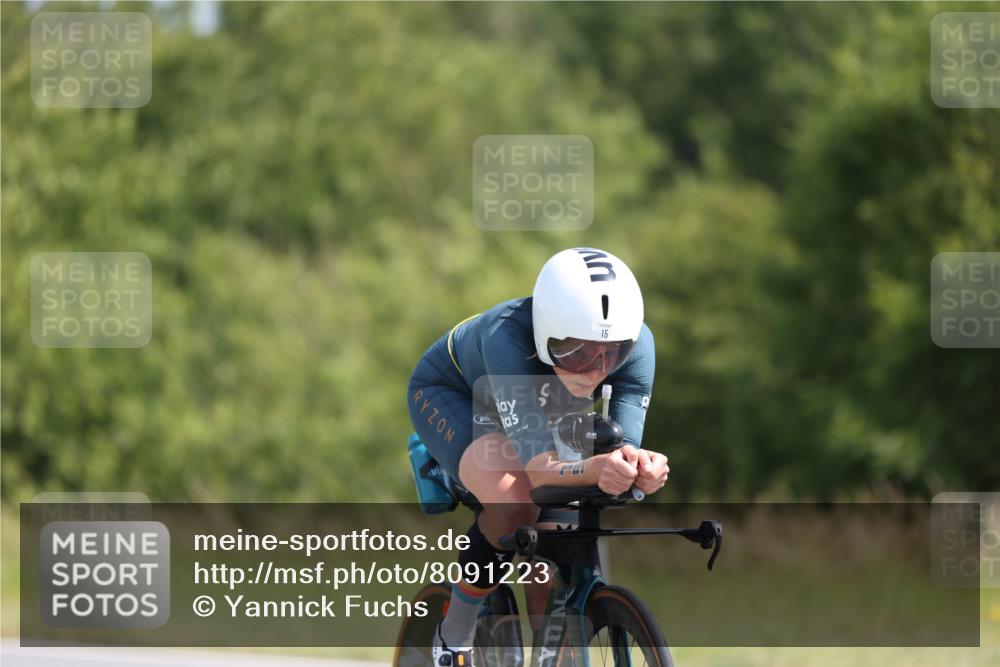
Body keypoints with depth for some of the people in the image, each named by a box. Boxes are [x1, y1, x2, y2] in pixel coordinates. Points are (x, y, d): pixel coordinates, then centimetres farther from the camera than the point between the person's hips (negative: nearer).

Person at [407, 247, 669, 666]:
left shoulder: (634, 344, -32)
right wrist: (598, 469, -71)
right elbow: (539, 470, -50)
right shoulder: (507, 336, -44)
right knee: (514, 501, -31)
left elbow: (624, 451, -36)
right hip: (448, 395, -5)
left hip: (528, 405, 5)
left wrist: (641, 469, -61)